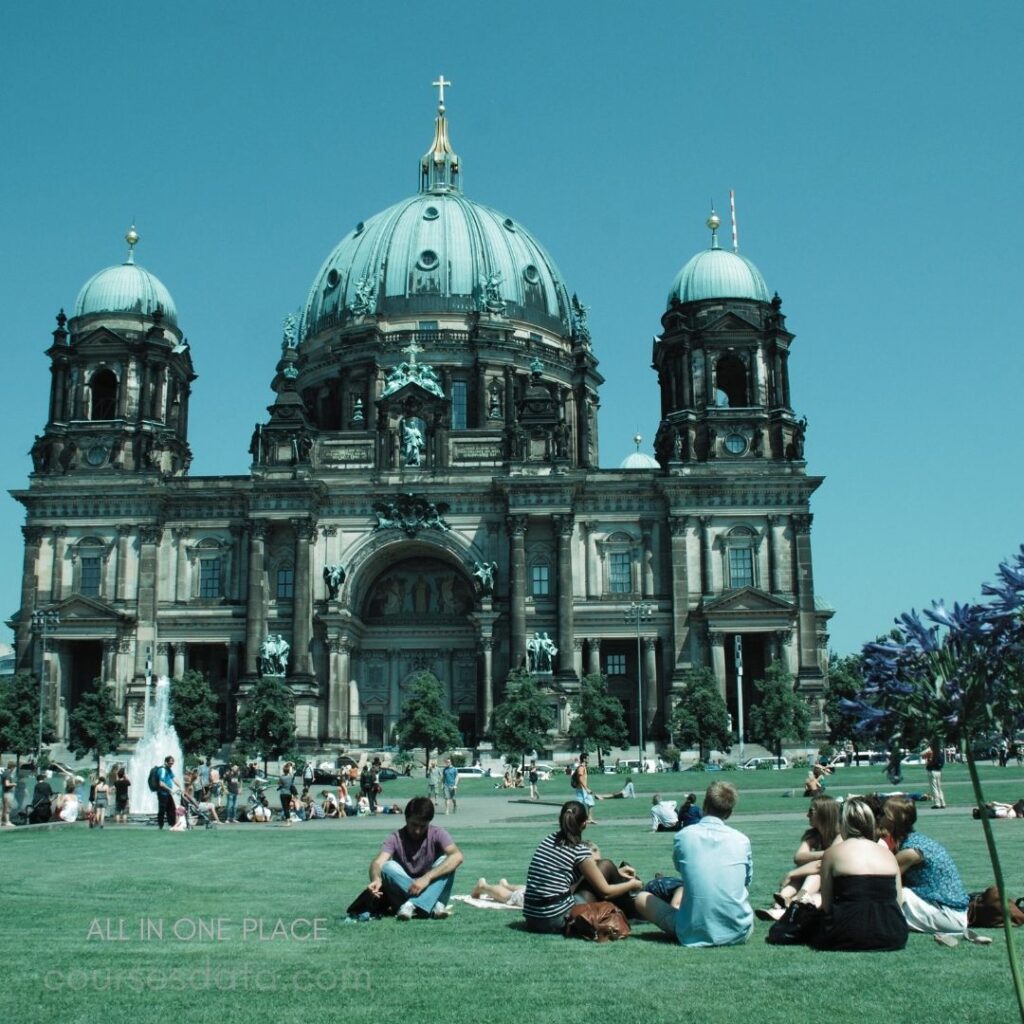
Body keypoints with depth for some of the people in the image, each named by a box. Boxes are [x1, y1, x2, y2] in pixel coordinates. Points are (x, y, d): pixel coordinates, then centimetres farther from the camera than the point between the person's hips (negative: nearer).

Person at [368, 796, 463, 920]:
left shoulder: (436, 834, -10)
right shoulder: (396, 838, -7)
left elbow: (457, 856, -28)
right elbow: (378, 862, -24)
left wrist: (427, 877, -38)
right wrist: (376, 879, -48)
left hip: (431, 890, -1)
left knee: (445, 862, -25)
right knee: (389, 867, -26)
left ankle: (412, 906, -35)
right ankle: (434, 906, -33)